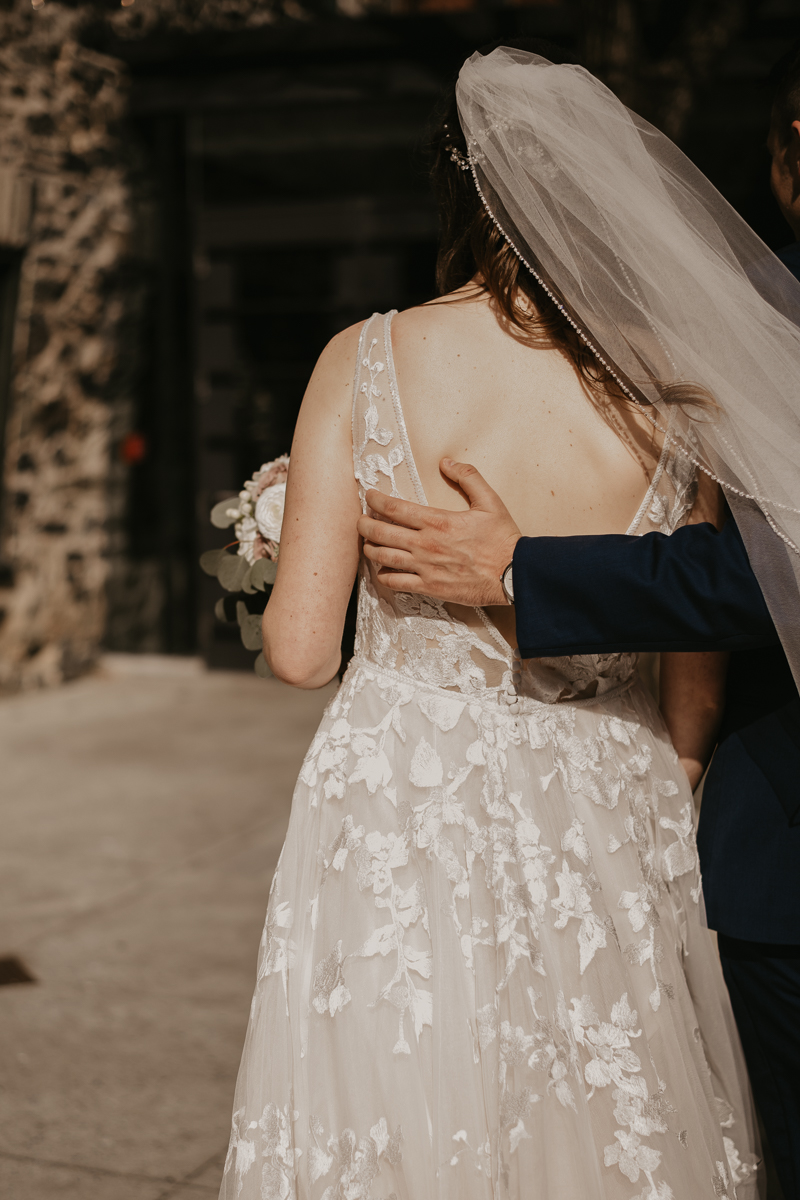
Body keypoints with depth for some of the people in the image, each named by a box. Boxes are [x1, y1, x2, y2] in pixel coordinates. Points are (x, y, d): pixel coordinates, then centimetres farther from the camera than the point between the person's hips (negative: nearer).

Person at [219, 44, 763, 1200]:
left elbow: (301, 650, -8)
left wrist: (282, 546, 13)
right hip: (605, 821, 2)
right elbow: (702, 672, 0)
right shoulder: (671, 391, -7)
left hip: (400, 813, -1)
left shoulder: (365, 362, -11)